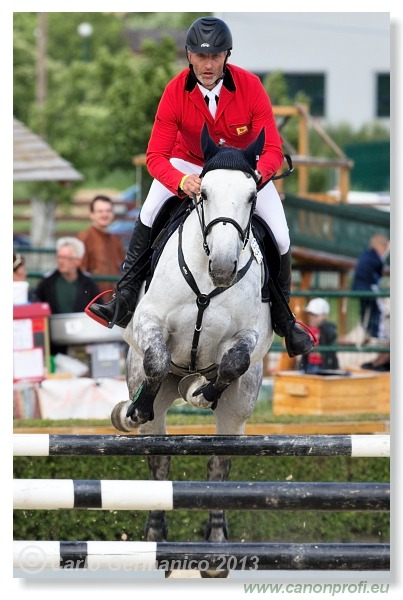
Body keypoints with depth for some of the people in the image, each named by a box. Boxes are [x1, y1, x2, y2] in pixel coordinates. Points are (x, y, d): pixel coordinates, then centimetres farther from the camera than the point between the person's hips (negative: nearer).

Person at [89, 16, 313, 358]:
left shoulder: (250, 87, -27)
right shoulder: (176, 92, -25)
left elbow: (273, 151, -27)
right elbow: (156, 155, -27)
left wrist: (254, 177, -50)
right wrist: (182, 181, -49)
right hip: (189, 163, 0)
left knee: (280, 238, -11)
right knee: (148, 214, -25)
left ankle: (284, 318, 12)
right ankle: (125, 300, -18)